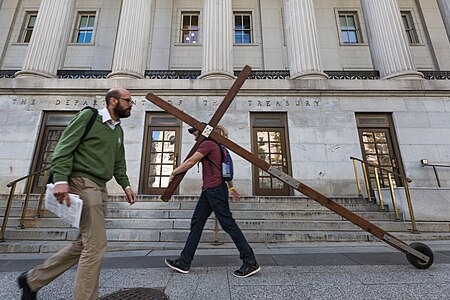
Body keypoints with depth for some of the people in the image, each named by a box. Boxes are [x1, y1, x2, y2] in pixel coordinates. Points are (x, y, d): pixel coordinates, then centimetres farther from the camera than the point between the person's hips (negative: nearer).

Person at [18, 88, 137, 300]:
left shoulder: (118, 130, 19)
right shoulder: (89, 116, -3)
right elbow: (64, 147, -11)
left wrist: (125, 185, 12)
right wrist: (61, 179, -21)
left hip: (100, 188, 8)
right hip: (83, 182, -8)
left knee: (84, 244, 13)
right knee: (96, 244, -8)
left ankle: (32, 280, 32)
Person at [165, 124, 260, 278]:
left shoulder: (208, 143, -7)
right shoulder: (216, 146, 22)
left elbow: (190, 162, -11)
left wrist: (174, 172, 4)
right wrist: (231, 188, 33)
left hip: (215, 189, -10)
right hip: (208, 191, 10)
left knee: (229, 225, -5)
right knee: (196, 224, 11)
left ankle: (251, 263, 6)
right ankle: (184, 263, 21)